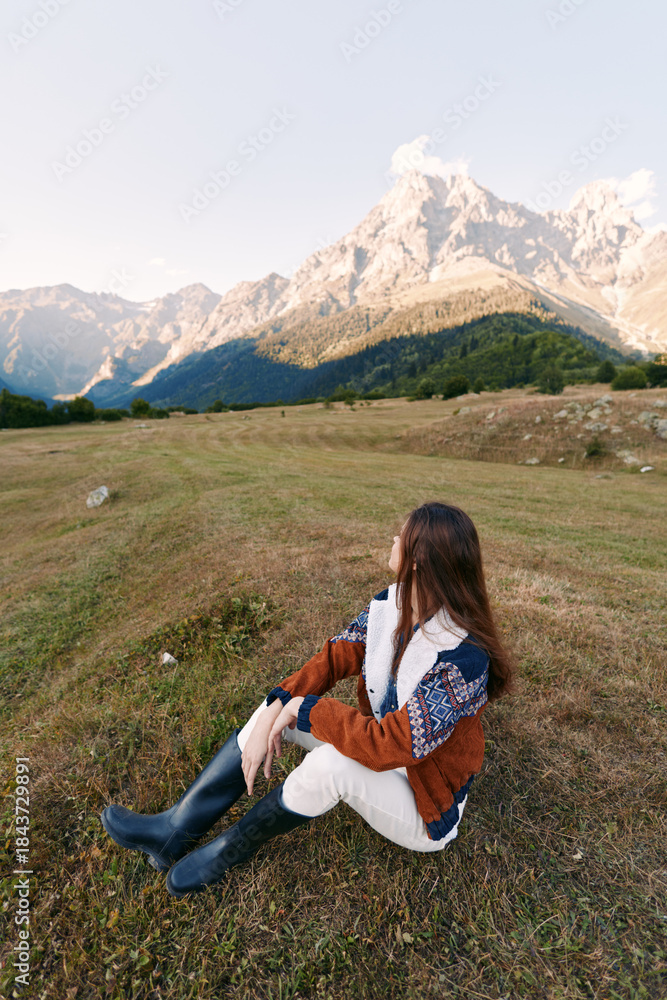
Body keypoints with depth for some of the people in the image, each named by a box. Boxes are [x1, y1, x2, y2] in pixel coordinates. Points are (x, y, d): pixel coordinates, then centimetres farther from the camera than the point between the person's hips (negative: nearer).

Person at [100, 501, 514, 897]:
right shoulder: (389, 605, -13)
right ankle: (176, 830, 2)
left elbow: (389, 745, -36)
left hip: (427, 808, -5)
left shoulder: (463, 659, -34)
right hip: (380, 743, 6)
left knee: (332, 762, -33)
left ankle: (232, 848, -2)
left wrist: (305, 708, -25)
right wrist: (275, 711, -23)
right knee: (280, 704, -9)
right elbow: (335, 657, -11)